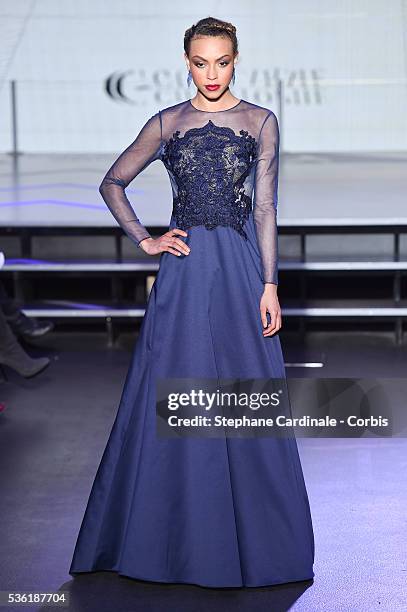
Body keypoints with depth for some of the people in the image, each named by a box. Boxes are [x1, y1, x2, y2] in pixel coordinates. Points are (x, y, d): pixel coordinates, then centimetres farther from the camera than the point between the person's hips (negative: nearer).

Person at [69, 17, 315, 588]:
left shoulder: (260, 121, 5)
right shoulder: (167, 122, 8)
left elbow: (265, 207, 1)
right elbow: (112, 183, 14)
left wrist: (270, 286, -5)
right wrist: (145, 241, 3)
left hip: (241, 268, -1)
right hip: (184, 269, 1)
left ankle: (253, 537, 16)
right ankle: (178, 537, 16)